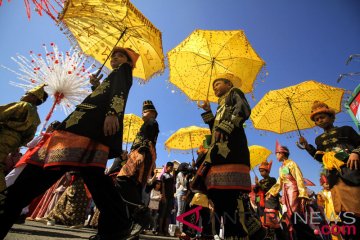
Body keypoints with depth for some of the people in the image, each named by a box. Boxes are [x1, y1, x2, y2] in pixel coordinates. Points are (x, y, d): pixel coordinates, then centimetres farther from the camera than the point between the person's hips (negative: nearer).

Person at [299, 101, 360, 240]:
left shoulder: (345, 129, 13)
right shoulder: (319, 139, 23)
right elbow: (320, 158, 21)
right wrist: (307, 146, 12)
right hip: (334, 176, 3)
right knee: (344, 212, -4)